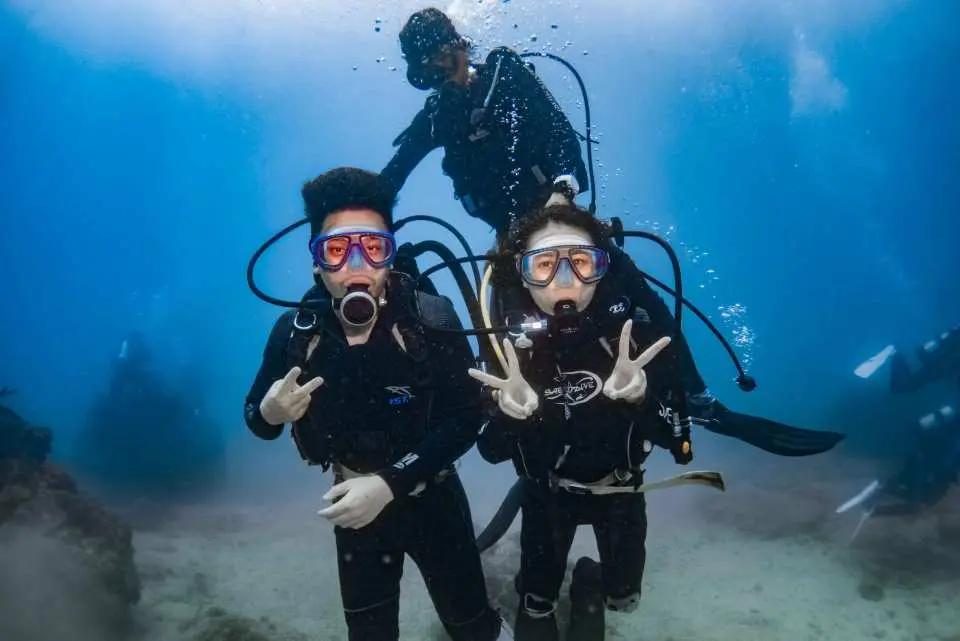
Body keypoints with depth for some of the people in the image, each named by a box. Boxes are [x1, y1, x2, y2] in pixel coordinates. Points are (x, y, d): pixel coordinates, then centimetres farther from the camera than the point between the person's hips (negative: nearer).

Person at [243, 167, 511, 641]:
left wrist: (389, 482, -30)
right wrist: (270, 413, -25)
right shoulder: (295, 331, -15)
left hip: (430, 496, -2)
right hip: (353, 503, 2)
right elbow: (257, 418, -2)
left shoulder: (431, 319, -22)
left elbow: (464, 421, -22)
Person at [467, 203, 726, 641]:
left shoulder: (635, 330, -27)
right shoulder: (511, 341, -25)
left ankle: (592, 583, 54)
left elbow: (672, 438, -23)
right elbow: (491, 452, -22)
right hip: (547, 490, 0)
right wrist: (512, 413, -43)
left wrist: (639, 398, -43)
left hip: (619, 487, 0)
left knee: (623, 598, 19)